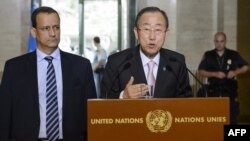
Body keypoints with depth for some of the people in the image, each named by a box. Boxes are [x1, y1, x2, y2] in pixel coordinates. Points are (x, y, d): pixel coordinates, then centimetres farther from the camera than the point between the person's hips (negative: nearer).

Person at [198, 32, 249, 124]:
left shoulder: (233, 55, 5)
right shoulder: (208, 55, 6)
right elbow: (201, 71, 1)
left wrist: (236, 72, -9)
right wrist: (215, 74, -13)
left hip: (230, 92, 0)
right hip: (214, 92, 1)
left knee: (232, 118, -2)